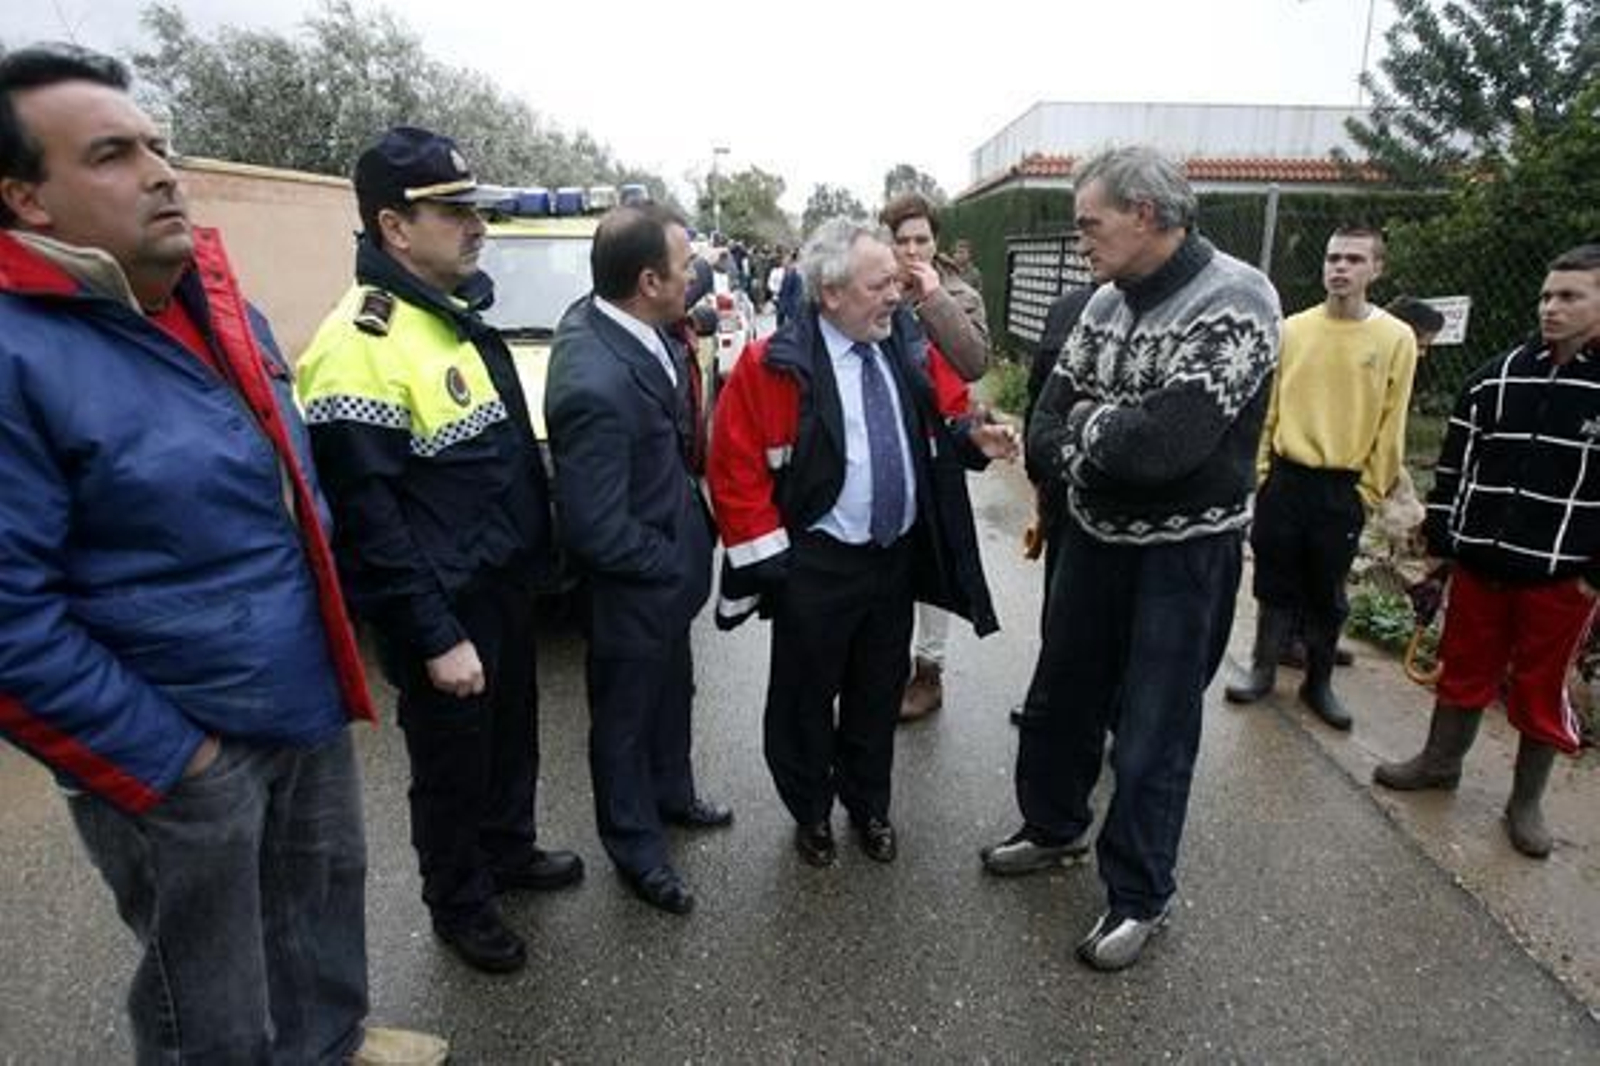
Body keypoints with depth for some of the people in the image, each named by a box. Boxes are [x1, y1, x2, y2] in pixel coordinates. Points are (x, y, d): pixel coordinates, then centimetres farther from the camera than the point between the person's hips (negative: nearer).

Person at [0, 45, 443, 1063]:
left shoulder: (221, 304, 5)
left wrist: (332, 642, 12)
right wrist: (162, 760, -16)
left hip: (306, 704, 7)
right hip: (184, 751, -7)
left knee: (326, 898, 27)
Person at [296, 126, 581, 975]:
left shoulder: (460, 315, 7)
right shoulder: (360, 347, -22)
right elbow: (368, 519, -22)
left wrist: (528, 565, 15)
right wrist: (435, 638, -20)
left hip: (506, 587, 8)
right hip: (443, 610, -8)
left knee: (512, 737, 23)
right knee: (452, 763, 12)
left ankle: (509, 850, 47)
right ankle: (458, 904, 35)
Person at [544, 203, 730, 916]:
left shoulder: (602, 317, -7)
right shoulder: (597, 387, -34)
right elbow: (598, 530, -29)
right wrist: (676, 564, -16)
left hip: (667, 568, 9)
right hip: (631, 589, -9)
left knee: (671, 692, 28)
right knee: (625, 718, 16)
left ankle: (671, 793, 53)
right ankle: (636, 848, 39)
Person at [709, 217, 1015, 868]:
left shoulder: (905, 347, 1)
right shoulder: (773, 365, -15)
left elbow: (930, 431, 15)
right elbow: (734, 467, -13)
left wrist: (971, 439, -6)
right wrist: (770, 555, -14)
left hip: (899, 555, 5)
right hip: (815, 566, -5)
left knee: (878, 691, 19)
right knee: (806, 695, 13)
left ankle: (868, 804, 42)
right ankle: (810, 812, 38)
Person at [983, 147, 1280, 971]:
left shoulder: (1234, 300, -19)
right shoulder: (1107, 300, 2)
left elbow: (1163, 443, -30)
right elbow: (1047, 426, 2)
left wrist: (1088, 423, -13)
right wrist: (1107, 444, -17)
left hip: (1184, 551, -7)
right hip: (1094, 535, 7)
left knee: (1152, 732, 5)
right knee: (1061, 697, 19)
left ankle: (1139, 896, 27)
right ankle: (1053, 828, 43)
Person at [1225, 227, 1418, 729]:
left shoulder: (1396, 338, -4)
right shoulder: (1293, 328, 1)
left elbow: (1390, 424, -2)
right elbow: (1268, 405, 5)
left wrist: (1369, 491, -2)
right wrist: (1259, 470, 3)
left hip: (1343, 488, -1)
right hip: (1284, 477, 1)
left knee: (1326, 594, 9)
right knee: (1275, 583, 10)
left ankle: (1319, 682, 25)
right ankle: (1263, 668, 25)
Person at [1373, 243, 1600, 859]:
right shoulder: (1496, 377, 4)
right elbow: (1454, 463, 8)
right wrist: (1439, 540, 6)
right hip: (1478, 562, 3)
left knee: (1541, 688, 9)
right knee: (1464, 667, 16)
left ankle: (1527, 802, 26)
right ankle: (1440, 761, 34)